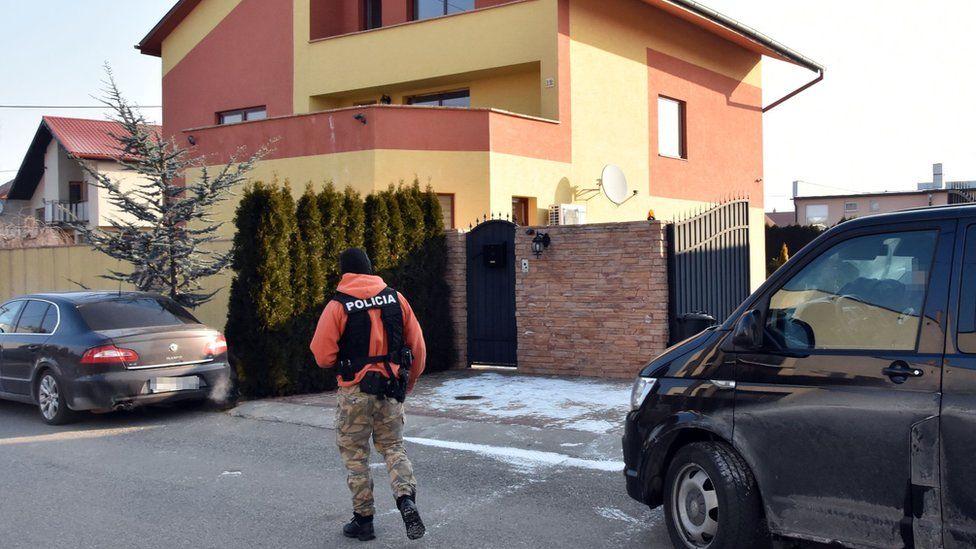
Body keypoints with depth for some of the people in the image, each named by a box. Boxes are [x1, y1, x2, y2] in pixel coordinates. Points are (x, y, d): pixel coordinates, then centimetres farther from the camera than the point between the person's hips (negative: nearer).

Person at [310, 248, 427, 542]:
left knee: (355, 453, 11)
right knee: (393, 446, 16)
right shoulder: (396, 298, 1)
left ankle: (363, 520, 16)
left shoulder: (338, 305, -10)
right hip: (391, 389, 3)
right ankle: (406, 499, -7)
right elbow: (417, 344, 4)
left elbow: (322, 355, -11)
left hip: (355, 391, -3)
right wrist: (411, 379, 19)